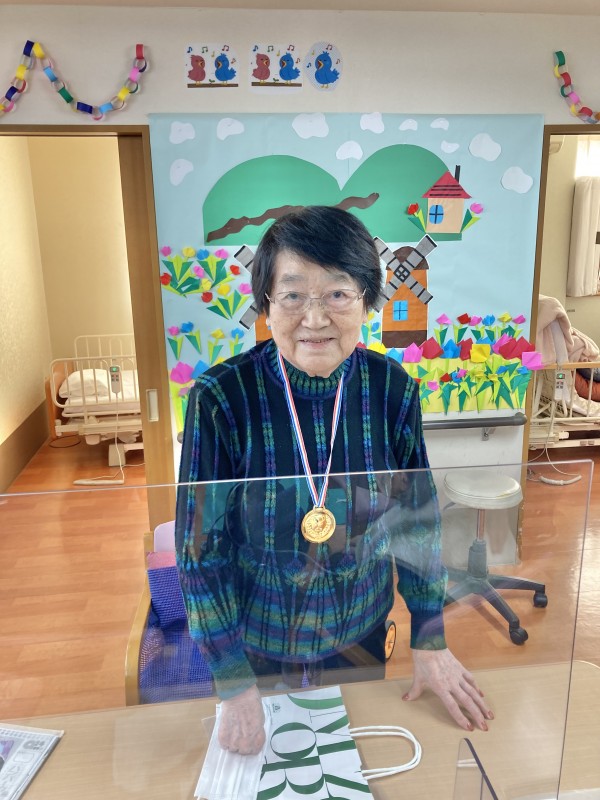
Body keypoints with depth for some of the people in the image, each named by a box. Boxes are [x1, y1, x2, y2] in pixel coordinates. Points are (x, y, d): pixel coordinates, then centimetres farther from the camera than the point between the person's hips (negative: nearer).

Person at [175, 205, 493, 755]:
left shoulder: (392, 389, -15)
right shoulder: (221, 398, -24)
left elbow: (417, 519, -4)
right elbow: (200, 549, -17)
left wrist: (431, 643, -2)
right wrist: (235, 686, -14)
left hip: (362, 634, 2)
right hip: (257, 643, -2)